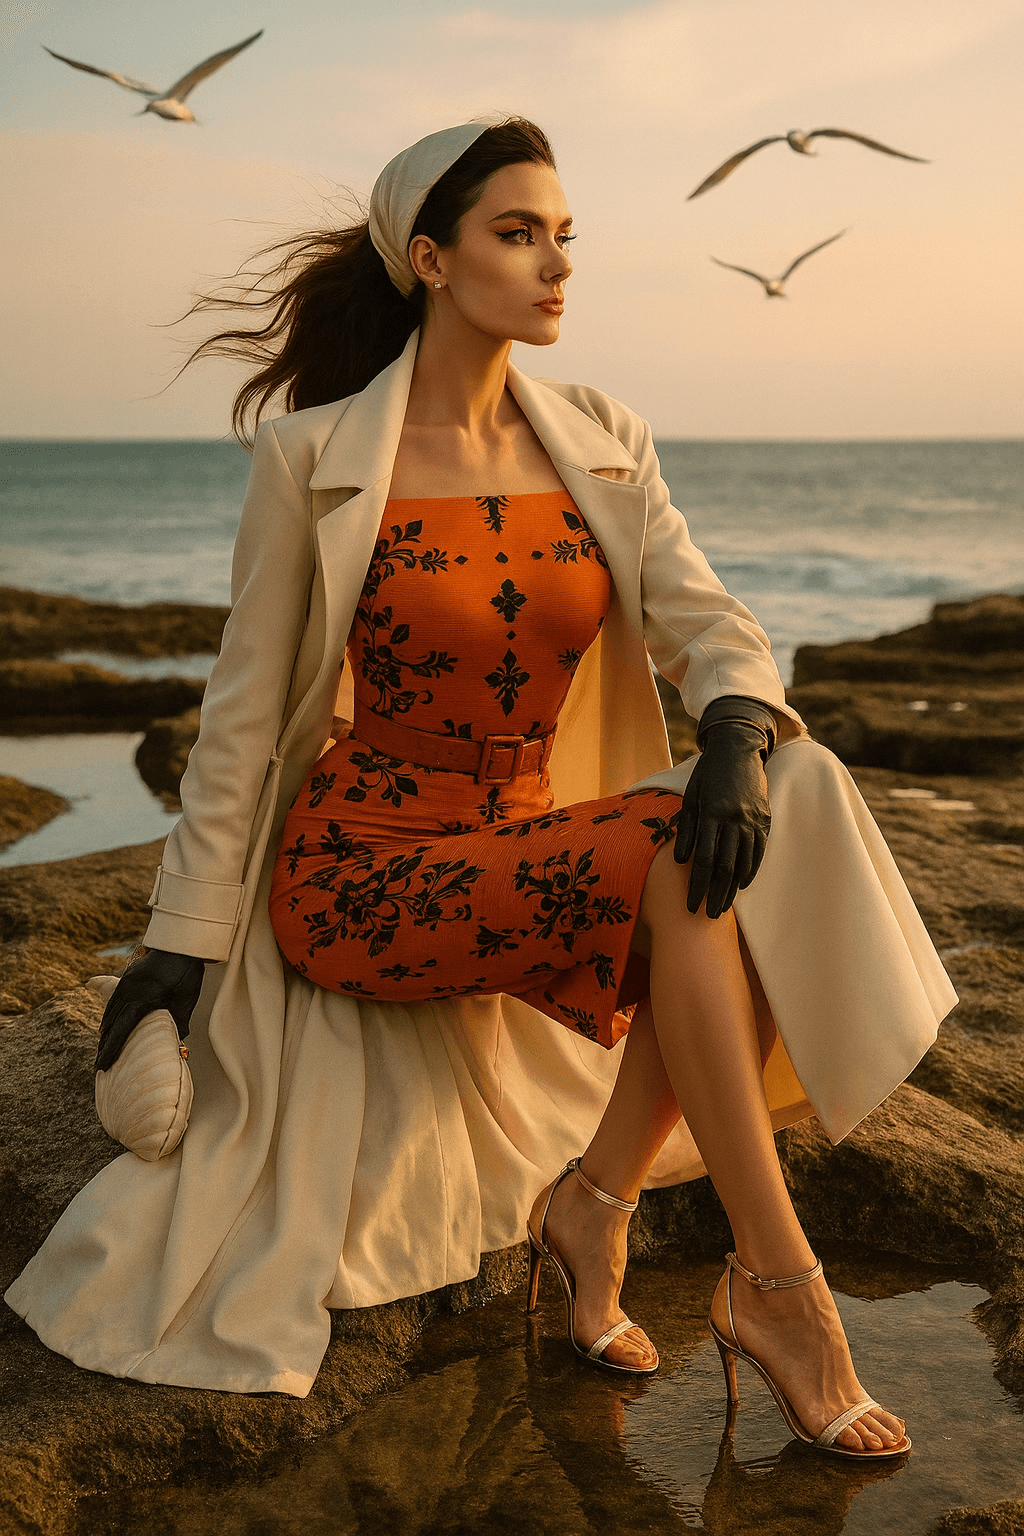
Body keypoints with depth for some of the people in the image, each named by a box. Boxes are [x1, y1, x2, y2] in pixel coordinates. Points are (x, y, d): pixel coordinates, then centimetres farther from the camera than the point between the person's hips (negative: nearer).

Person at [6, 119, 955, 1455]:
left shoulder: (604, 446, 6)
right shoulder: (317, 457, -8)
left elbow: (706, 623, -4)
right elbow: (242, 716, -4)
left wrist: (741, 726, -28)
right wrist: (185, 940, -4)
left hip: (529, 848, 5)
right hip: (361, 870, -5)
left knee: (759, 836, -23)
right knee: (686, 864, -28)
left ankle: (594, 1200, -11)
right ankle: (777, 1288, -19)